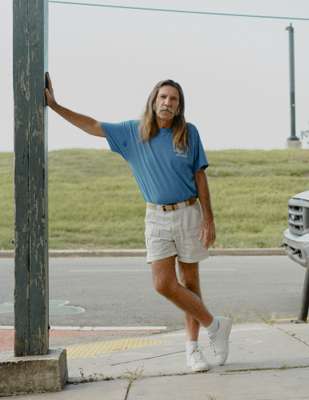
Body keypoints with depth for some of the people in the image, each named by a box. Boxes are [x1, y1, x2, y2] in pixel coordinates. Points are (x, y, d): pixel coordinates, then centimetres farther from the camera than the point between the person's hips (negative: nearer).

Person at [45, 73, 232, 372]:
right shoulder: (133, 132, 2)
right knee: (163, 284, -8)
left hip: (189, 213, -1)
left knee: (189, 282, 5)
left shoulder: (188, 133, -2)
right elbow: (92, 126, 4)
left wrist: (208, 219, -3)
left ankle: (192, 346, 17)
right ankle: (214, 326, 8)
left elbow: (199, 177, 1)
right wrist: (54, 105, -1)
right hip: (157, 217, 1)